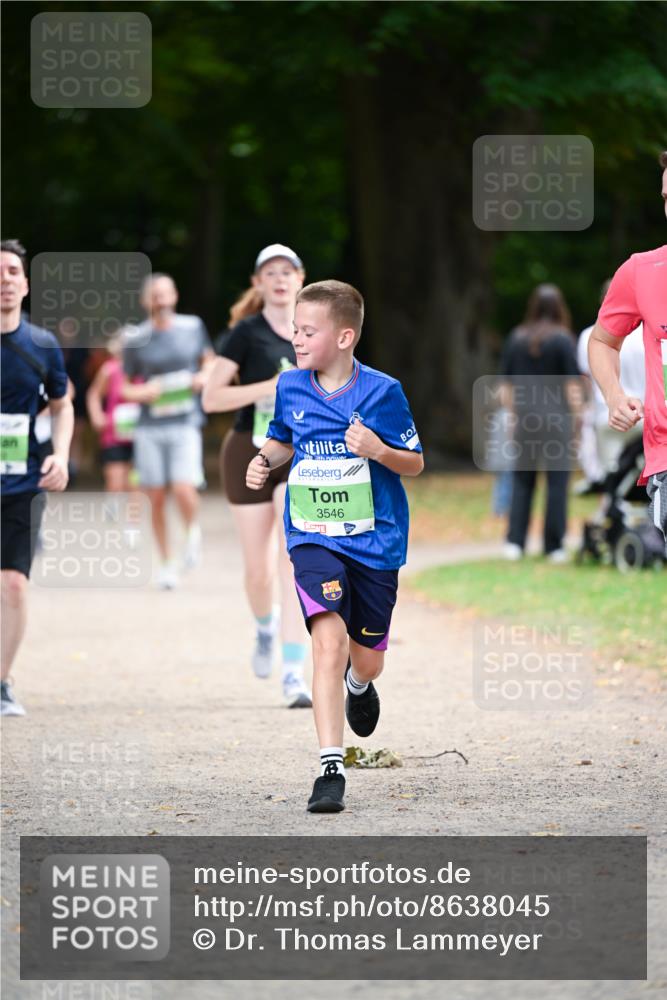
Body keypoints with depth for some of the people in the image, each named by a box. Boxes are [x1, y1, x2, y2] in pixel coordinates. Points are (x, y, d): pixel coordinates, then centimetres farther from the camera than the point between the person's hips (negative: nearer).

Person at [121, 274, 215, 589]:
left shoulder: (193, 327, 4)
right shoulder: (136, 340, 1)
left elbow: (209, 360, 20)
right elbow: (125, 387, 9)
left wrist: (205, 376, -2)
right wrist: (140, 393, -13)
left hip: (185, 423, -1)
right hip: (150, 427, 1)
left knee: (184, 490, -17)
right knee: (156, 498, 4)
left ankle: (192, 530, 16)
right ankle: (167, 563, 18)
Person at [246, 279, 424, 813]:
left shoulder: (381, 391, -10)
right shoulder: (290, 387, 0)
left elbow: (415, 464, -2)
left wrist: (378, 450, -21)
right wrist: (265, 460, 0)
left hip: (375, 542, -1)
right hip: (313, 539, 1)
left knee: (367, 661, 11)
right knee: (329, 639, -21)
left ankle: (358, 684, 52)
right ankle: (331, 769, -22)